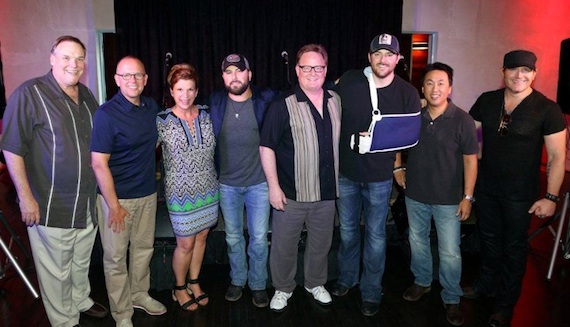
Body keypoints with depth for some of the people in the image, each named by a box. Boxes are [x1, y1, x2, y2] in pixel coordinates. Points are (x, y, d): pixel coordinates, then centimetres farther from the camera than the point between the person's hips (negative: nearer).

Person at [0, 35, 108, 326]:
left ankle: (81, 301, 45)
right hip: (50, 207, -6)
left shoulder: (86, 95, 7)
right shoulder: (29, 94, -13)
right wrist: (26, 197, -16)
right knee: (56, 271, 8)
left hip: (86, 202, 6)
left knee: (82, 261, 23)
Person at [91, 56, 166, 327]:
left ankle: (139, 294, 40)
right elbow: (99, 164, -18)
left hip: (148, 193, 6)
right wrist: (114, 206, -17)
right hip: (118, 196, -6)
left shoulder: (152, 107, 2)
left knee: (144, 248, 19)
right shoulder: (107, 113, -17)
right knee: (116, 257, 7)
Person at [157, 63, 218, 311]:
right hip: (181, 193, -3)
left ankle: (194, 282, 38)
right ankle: (179, 288, 32)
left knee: (201, 238, 16)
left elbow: (216, 148, 10)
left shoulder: (206, 115, -2)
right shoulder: (162, 122, -12)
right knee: (185, 244, 7)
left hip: (208, 189, 4)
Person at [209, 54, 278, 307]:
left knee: (259, 238, 8)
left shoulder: (267, 99, -9)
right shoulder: (214, 102, -2)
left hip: (259, 182, -2)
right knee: (233, 237, 16)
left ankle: (258, 284, 30)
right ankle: (237, 280, 37)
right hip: (227, 184, 2)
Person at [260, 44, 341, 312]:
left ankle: (315, 283, 43)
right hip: (291, 192, -4)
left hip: (327, 190, 4)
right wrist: (274, 186, -14)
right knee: (284, 245, 11)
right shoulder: (283, 105, -12)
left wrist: (339, 180, 11)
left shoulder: (335, 101, 3)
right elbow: (266, 147, -12)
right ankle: (283, 288, 35)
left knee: (321, 242, 19)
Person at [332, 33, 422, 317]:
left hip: (380, 177, -1)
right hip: (346, 173, 1)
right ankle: (346, 278, 40)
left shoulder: (407, 93, -7)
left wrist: (397, 166, -5)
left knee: (375, 236, 10)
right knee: (347, 230, 18)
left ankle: (371, 291, 29)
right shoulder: (348, 82, -7)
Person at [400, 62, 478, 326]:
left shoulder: (462, 120, -10)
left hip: (448, 199, -4)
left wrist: (468, 197, -11)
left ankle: (451, 299, 23)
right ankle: (422, 282, 41)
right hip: (415, 195, 4)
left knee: (450, 253, 3)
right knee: (417, 241, 19)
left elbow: (470, 160, -9)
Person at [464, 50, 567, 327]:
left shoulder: (547, 109, -12)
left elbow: (557, 156, -11)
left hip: (520, 195, -3)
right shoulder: (486, 101, -2)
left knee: (514, 247, 12)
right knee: (489, 239, 20)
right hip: (485, 188, 4)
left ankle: (506, 303, 30)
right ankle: (486, 284, 43)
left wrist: (551, 197, -15)